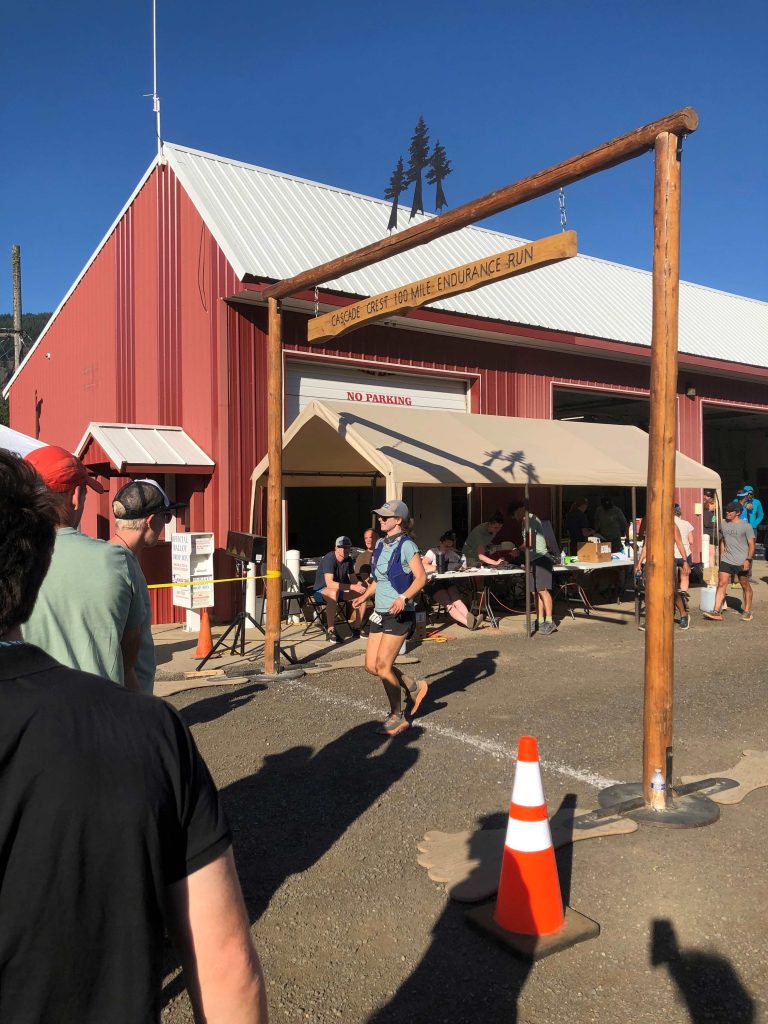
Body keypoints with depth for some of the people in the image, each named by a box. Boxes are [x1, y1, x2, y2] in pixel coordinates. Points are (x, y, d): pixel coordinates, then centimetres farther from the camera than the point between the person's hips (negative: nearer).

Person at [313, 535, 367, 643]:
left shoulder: (348, 560, 0)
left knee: (363, 591, -12)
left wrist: (360, 585, -21)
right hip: (322, 590, -7)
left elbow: (353, 580, 4)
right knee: (334, 592, -41)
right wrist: (352, 587, -39)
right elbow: (330, 584, -35)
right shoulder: (329, 559, -24)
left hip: (340, 589, 7)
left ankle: (356, 628, -5)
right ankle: (330, 630, -32)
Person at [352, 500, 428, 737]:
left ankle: (397, 716, 10)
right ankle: (414, 686, 27)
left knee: (382, 665, -8)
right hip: (379, 612, 8)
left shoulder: (406, 546, -12)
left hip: (399, 614, -8)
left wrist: (404, 598, -31)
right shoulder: (380, 544, 12)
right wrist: (364, 596, 12)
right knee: (371, 665, 6)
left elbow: (421, 577, -18)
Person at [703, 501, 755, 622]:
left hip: (742, 562, -4)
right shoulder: (723, 524, 8)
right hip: (726, 560, 4)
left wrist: (748, 559, -19)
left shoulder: (746, 526, -8)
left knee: (745, 586, 9)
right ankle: (717, 612, -11)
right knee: (721, 584, -7)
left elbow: (751, 545, -9)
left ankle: (747, 611, 22)